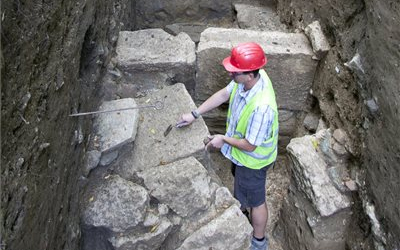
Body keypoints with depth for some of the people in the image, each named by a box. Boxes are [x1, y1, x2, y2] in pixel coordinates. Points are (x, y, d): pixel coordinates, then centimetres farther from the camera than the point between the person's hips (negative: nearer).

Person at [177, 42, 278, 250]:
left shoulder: (261, 107, -43)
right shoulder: (248, 77, -19)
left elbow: (249, 146, -31)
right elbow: (223, 94, -2)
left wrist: (224, 139, -15)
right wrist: (195, 114, -3)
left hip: (252, 159, -8)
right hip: (240, 153, 8)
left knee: (255, 200, 16)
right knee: (241, 186, 34)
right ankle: (241, 212, 64)